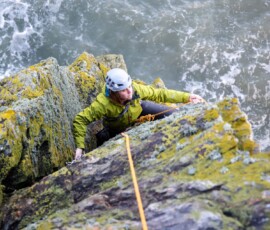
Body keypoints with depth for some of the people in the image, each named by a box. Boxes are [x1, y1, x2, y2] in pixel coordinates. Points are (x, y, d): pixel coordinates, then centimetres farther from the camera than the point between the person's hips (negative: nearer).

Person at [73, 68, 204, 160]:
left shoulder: (135, 88, -38)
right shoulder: (102, 104, -46)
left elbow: (159, 94, -27)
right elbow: (80, 120, -42)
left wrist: (186, 97, -27)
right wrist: (79, 147, -48)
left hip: (138, 110, 2)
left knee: (173, 115, -3)